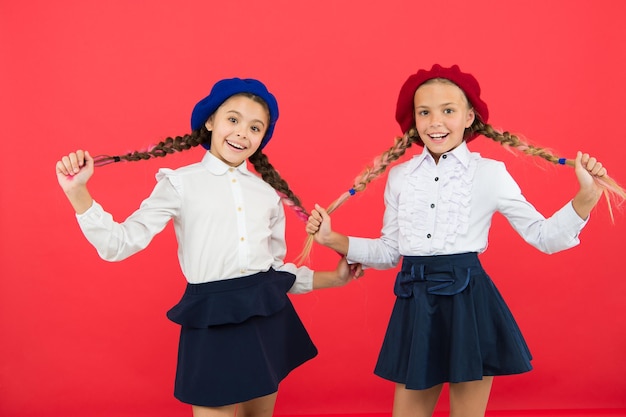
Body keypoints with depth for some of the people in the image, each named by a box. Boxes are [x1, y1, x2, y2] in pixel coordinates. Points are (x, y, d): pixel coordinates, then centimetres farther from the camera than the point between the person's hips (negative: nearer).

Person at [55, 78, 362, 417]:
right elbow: (119, 244, -10)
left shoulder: (268, 192, 9)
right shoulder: (180, 183, -3)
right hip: (212, 321, -4)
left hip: (268, 317, 5)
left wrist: (334, 278, 13)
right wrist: (77, 192, -22)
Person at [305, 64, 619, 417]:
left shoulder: (490, 173, -3)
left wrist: (587, 197, -17)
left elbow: (543, 236, -3)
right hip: (415, 306, 3)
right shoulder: (399, 176, 8)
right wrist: (332, 239, 5)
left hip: (469, 303, -3)